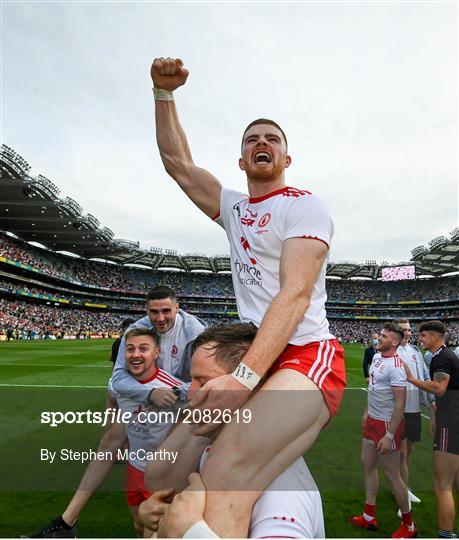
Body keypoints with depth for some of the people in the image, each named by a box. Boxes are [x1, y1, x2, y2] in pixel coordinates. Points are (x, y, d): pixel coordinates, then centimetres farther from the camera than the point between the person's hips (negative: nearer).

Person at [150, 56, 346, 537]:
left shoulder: (304, 206, -3)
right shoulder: (234, 208, 18)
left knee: (225, 479, -30)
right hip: (252, 359, 7)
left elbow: (295, 295, -17)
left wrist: (245, 375, -27)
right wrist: (164, 93, 14)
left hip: (306, 357, -7)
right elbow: (177, 162, 22)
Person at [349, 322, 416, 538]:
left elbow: (400, 403, -23)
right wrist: (367, 411, 20)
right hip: (372, 420, 9)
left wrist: (389, 435, -23)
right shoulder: (377, 356, 3)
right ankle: (369, 517, 32)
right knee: (367, 465, 16)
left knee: (391, 474, 4)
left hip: (387, 424, -9)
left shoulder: (395, 367, -23)